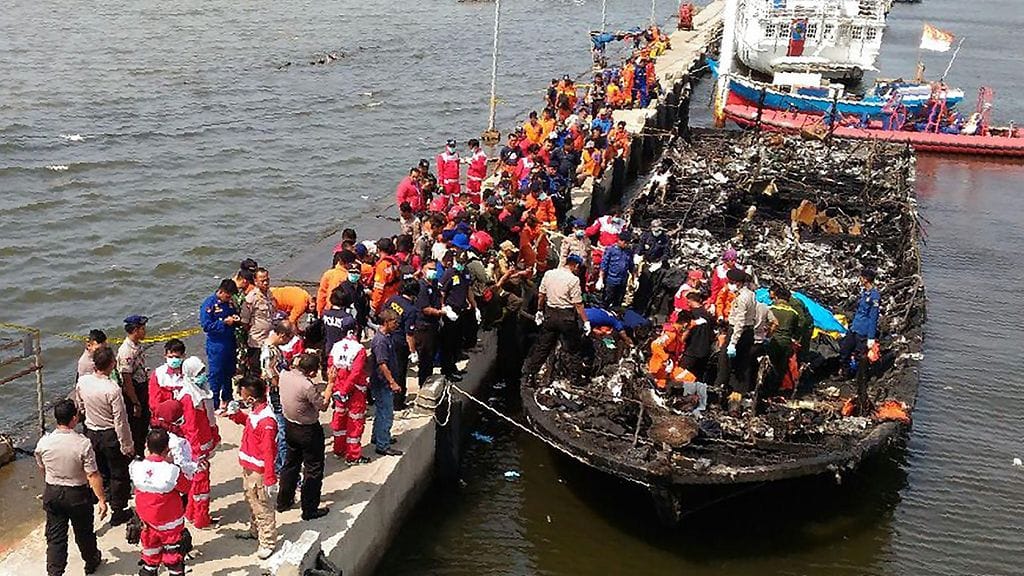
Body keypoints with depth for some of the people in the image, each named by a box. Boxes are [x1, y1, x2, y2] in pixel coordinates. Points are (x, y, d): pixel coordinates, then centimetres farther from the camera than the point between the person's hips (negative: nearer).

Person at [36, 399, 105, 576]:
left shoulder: (43, 443, -12)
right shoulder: (83, 444, -24)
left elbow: (42, 469, 5)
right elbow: (92, 476, -21)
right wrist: (101, 500, -12)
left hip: (52, 493, 2)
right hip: (78, 495, -2)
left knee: (55, 536, 12)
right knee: (83, 532, 19)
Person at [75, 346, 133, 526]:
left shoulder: (82, 381, -9)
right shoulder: (113, 389, -28)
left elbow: (79, 406, 8)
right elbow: (120, 421, -22)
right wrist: (127, 445, -13)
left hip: (91, 434, 5)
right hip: (110, 436, -5)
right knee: (118, 474, 13)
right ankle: (117, 512, 24)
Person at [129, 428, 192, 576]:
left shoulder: (136, 467, -18)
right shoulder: (172, 471, -30)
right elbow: (186, 487, -13)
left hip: (146, 517, 4)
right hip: (169, 520, -4)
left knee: (151, 543, 26)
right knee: (173, 547, 15)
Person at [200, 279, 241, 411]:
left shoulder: (230, 301, 4)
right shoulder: (209, 303, -14)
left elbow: (235, 314, 20)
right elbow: (206, 326, -17)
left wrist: (236, 319, -3)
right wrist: (224, 322, -23)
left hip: (230, 343, 7)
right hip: (216, 346, -7)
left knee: (230, 372, 18)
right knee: (216, 375, 1)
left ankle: (227, 399, 35)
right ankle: (215, 405, 11)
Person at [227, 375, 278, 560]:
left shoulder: (266, 421, -32)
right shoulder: (256, 410, -4)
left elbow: (268, 453, -29)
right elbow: (248, 422, 21)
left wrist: (270, 480, -24)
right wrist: (236, 414, 2)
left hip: (258, 473, -10)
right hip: (249, 468, 10)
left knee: (262, 508, 6)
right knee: (252, 502, 28)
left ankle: (268, 543, 22)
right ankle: (255, 531, 48)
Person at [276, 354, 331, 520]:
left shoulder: (285, 375, -11)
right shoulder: (307, 386, -31)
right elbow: (323, 406, -18)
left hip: (289, 426, 7)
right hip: (308, 430, -7)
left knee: (291, 463, 25)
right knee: (313, 469, 9)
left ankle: (283, 501, 37)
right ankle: (309, 510, 17)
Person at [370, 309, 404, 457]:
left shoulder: (388, 337, 8)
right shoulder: (380, 341, -23)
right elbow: (382, 364, -26)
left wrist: (392, 381, 23)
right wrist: (392, 382, -24)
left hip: (386, 383, 10)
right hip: (383, 383, -10)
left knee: (381, 411, 22)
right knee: (386, 414, -5)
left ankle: (377, 437, 36)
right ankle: (382, 446, 1)